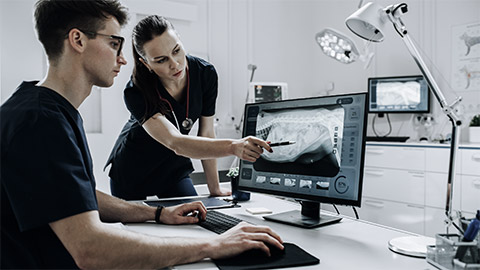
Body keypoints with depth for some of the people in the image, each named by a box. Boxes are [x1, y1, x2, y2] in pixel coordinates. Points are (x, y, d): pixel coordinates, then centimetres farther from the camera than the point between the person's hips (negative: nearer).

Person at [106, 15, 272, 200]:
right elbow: (175, 143, -43)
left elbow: (206, 134, -12)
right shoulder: (136, 93, -32)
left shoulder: (205, 74, -20)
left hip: (174, 168, 3)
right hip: (133, 171, -2)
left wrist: (215, 189, -9)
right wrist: (233, 147, -58)